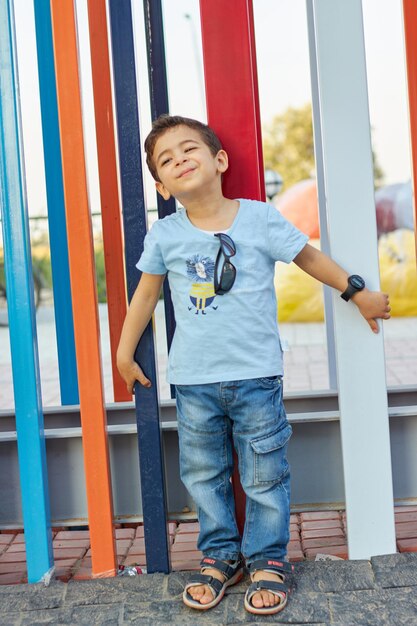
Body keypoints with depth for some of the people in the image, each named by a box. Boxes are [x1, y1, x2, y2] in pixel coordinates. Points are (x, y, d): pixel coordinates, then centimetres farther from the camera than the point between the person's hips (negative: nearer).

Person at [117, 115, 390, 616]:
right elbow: (146, 294, 11)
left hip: (256, 376, -2)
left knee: (264, 477, 7)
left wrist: (359, 293, 15)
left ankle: (268, 560, 24)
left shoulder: (259, 218, -4)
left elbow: (309, 257, 9)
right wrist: (125, 353, 15)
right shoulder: (164, 235, 0)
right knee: (204, 476, 12)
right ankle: (220, 556, 30)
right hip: (194, 382, 2)